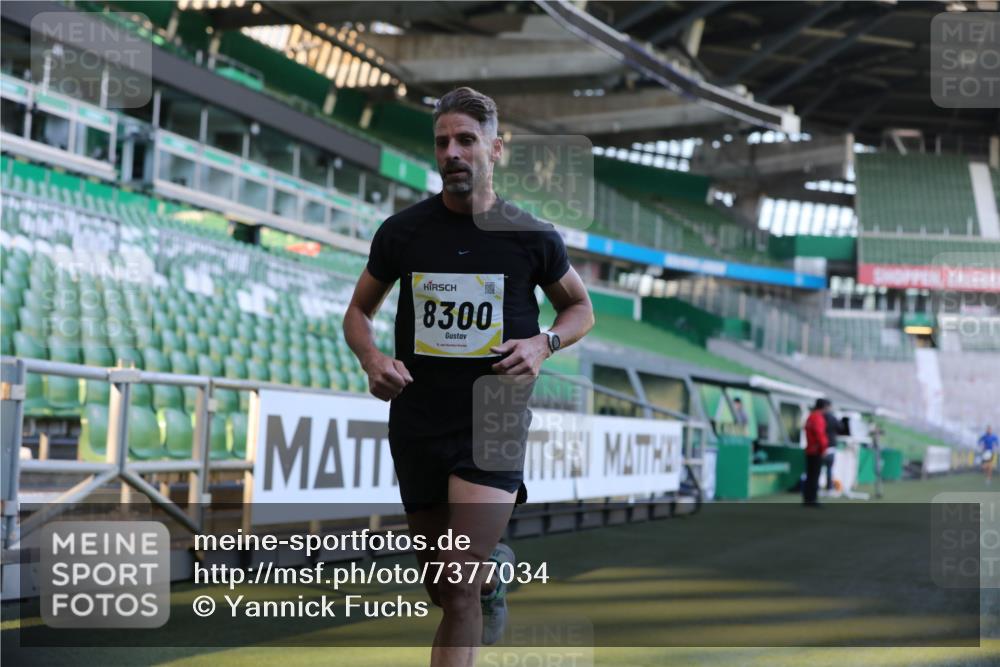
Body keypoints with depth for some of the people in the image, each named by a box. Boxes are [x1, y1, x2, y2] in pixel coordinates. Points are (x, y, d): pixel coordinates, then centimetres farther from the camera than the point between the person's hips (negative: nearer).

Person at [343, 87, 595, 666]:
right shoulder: (403, 231, 0)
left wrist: (544, 343, -9)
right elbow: (359, 312, 12)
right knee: (441, 589, 16)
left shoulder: (533, 236, -3)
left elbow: (581, 307, 12)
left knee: (460, 587, -17)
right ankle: (494, 566, 51)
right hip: (417, 427, 3)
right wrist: (373, 359, -9)